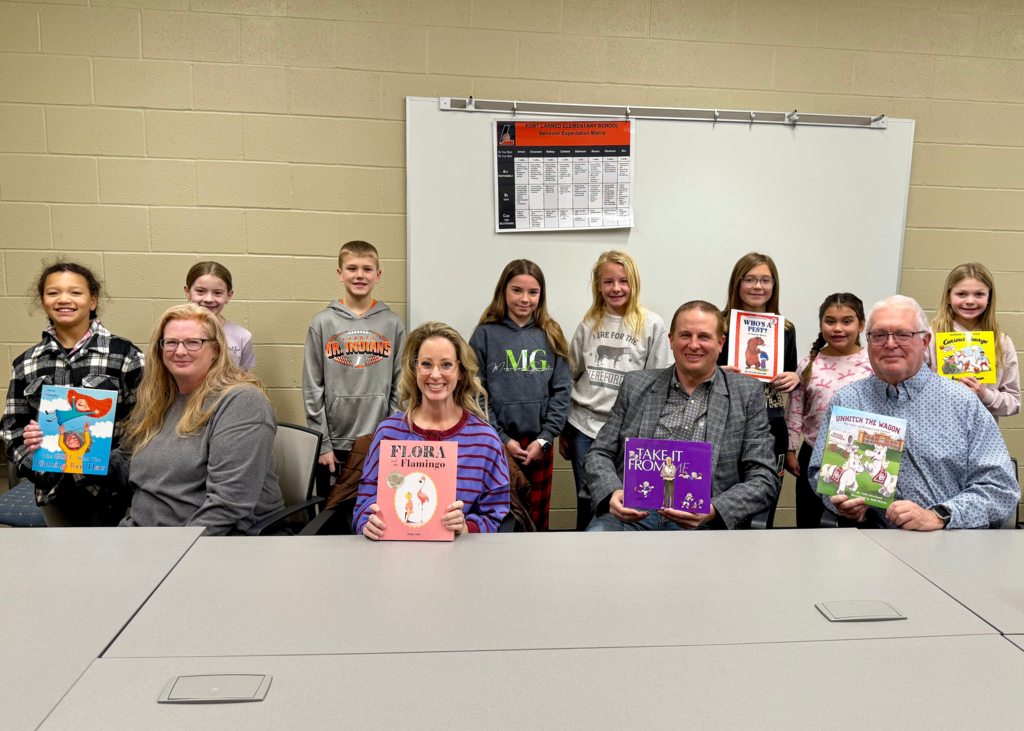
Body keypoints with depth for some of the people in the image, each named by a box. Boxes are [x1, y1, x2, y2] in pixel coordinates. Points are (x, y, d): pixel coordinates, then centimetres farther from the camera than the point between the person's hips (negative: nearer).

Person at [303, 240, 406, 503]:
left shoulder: (393, 323, 5)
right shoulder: (323, 322, 3)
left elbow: (399, 384, 6)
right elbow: (312, 388, 2)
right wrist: (322, 444, -3)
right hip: (335, 444, 0)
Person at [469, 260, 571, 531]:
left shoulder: (550, 336, 7)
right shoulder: (485, 335, 0)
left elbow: (561, 390, 3)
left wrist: (544, 439, -6)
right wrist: (502, 439, -9)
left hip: (539, 447, 2)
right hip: (495, 445, -2)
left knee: (537, 521, 11)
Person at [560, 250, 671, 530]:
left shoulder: (653, 325, -2)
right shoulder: (589, 324, 7)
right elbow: (569, 377, 11)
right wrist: (562, 430, 11)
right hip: (583, 425, 3)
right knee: (587, 500, 10)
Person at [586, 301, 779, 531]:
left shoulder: (747, 393, 10)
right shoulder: (636, 384, 14)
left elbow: (765, 479, 5)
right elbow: (600, 454, 14)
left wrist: (712, 510, -14)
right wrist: (612, 493, -9)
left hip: (700, 522, -1)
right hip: (632, 514, 1)